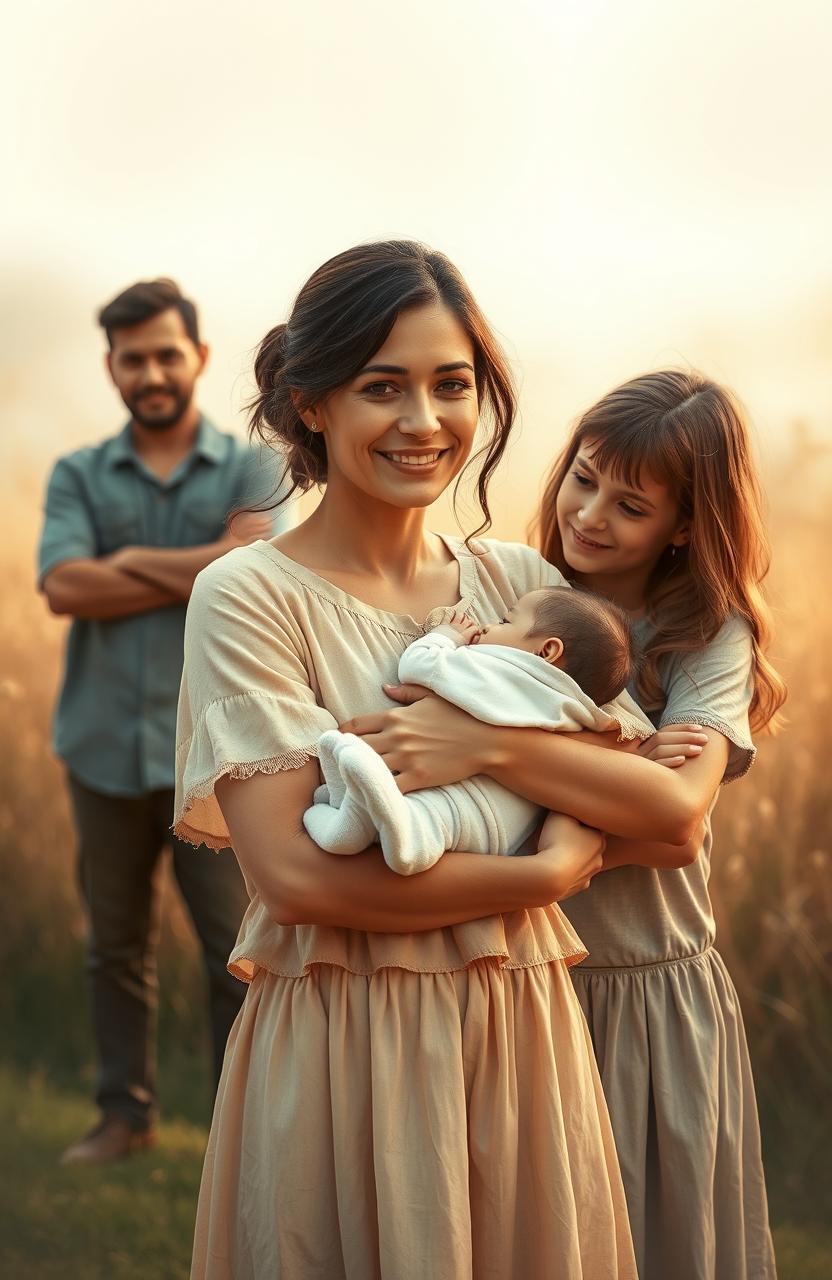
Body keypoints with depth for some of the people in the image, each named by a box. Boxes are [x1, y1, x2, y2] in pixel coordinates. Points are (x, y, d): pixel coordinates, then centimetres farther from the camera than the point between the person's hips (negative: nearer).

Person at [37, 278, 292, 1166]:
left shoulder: (247, 470, 5)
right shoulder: (77, 476, 8)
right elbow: (63, 587, -9)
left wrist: (132, 560, -7)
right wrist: (196, 575, -11)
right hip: (106, 748, 2)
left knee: (237, 949, 0)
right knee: (115, 946, 11)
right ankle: (125, 1114, 24)